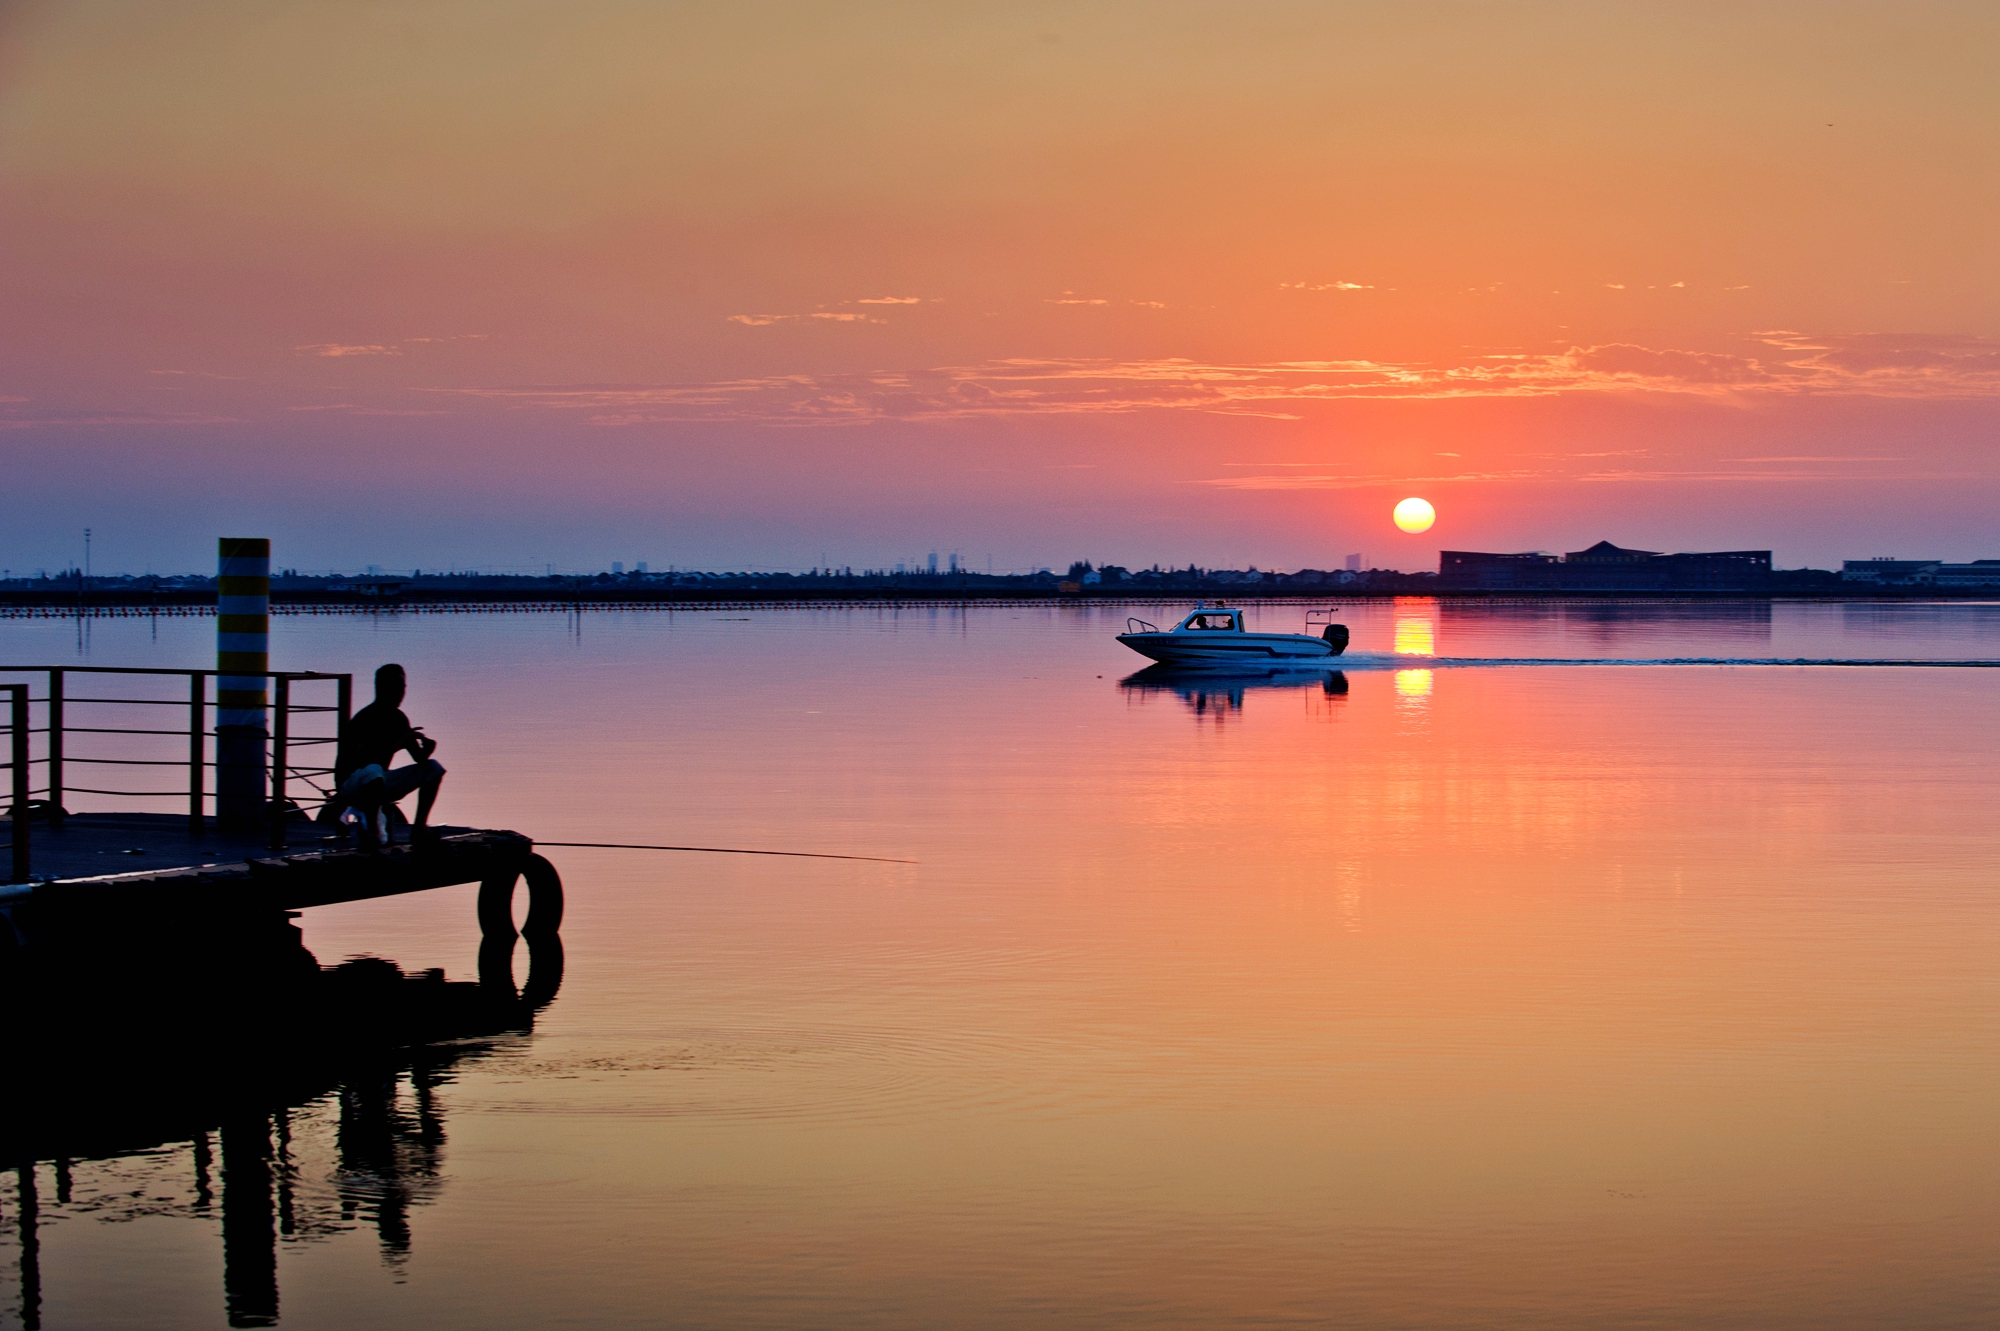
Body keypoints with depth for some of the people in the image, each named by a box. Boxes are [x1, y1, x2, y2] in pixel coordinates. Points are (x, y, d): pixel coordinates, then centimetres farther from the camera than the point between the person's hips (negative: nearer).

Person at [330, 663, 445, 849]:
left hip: (380, 784, 8)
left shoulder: (398, 719, 6)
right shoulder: (365, 719, -18)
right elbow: (362, 758, -30)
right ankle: (372, 832, -29)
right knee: (373, 770, -42)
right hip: (351, 784, -8)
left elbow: (419, 757, 8)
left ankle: (419, 827, -5)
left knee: (432, 767, -1)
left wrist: (427, 748, -15)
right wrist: (399, 744, -32)